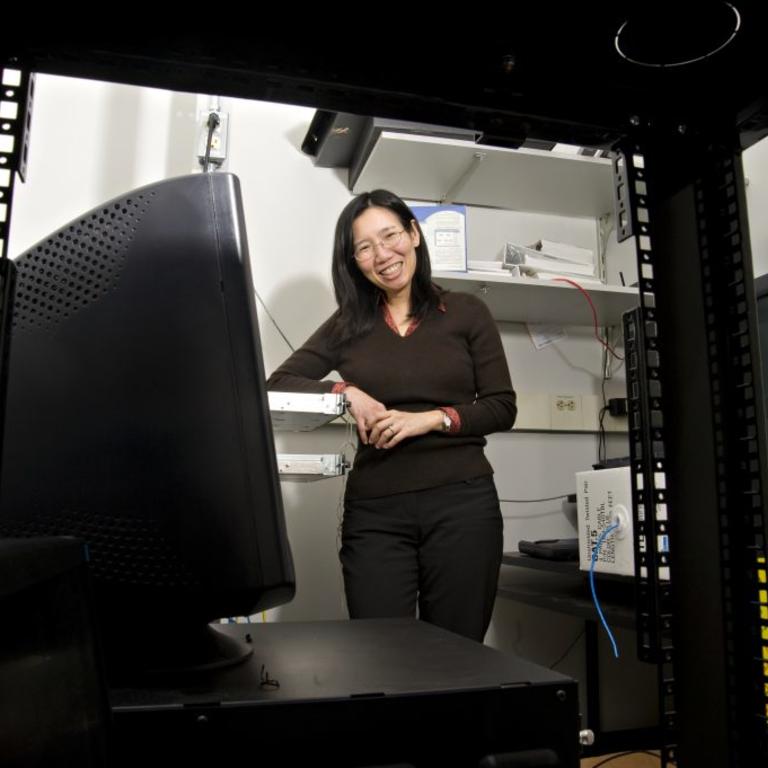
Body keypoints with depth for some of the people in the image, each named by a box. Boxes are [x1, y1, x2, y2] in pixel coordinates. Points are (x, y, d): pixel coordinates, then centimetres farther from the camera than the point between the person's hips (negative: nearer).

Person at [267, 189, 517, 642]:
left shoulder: (466, 313, 4)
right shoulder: (347, 325, 9)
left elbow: (502, 409, 2)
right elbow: (277, 386, 3)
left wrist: (432, 418, -13)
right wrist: (346, 392, -13)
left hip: (462, 502, -1)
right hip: (374, 511, 1)